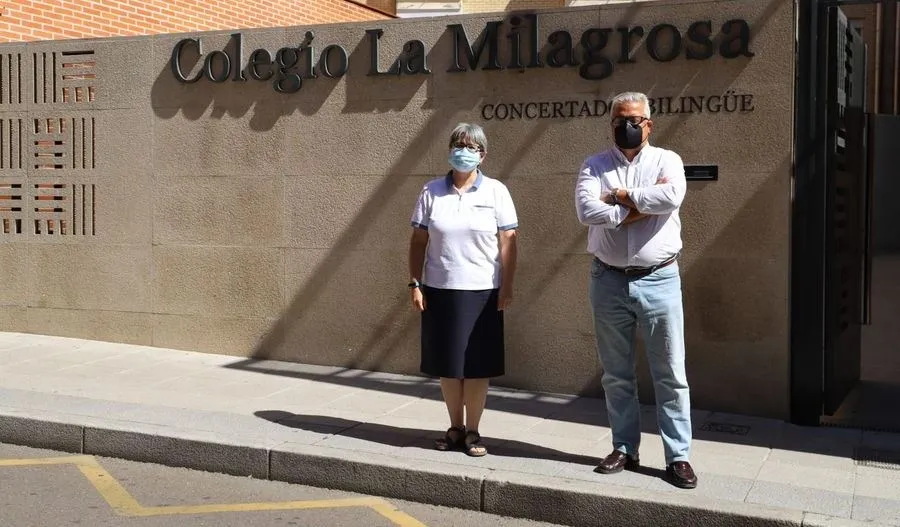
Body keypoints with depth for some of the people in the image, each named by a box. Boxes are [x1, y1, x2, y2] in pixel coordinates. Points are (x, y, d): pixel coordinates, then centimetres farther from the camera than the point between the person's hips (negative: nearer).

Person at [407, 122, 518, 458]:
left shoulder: (495, 192, 0)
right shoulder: (432, 191, 4)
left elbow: (507, 242, -1)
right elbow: (418, 240, 5)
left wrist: (507, 287, -7)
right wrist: (415, 283, -1)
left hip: (481, 292, -2)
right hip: (439, 290, 2)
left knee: (476, 364, 3)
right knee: (447, 363, 9)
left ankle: (472, 431, 14)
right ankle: (455, 427, 22)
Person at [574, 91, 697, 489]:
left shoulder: (666, 160, 1)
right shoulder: (594, 166, 4)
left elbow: (671, 197, -22)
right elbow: (586, 211, -15)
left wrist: (620, 196, -13)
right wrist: (643, 205, -13)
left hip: (658, 280, -2)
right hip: (608, 281, 2)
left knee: (670, 374, 2)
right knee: (616, 374, 11)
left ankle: (678, 456, 10)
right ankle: (624, 448, 24)